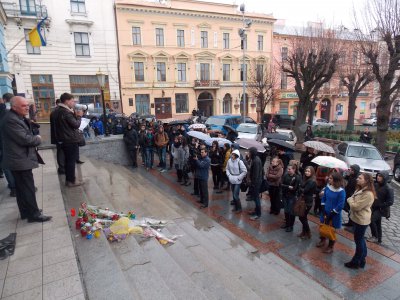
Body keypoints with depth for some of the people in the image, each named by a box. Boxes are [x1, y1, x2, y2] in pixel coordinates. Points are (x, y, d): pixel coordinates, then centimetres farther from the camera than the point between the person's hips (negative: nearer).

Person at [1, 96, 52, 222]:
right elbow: (24, 139, -24)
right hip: (20, 160, -10)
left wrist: (34, 138, -1)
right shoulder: (11, 120, -21)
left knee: (22, 188, 17)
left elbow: (26, 135, 18)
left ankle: (26, 212, 28)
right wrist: (38, 139, -7)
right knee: (28, 188, -3)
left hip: (20, 159, 10)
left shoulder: (18, 117, 13)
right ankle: (34, 214, 6)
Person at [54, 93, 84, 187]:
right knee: (71, 161, -2)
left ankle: (68, 179, 23)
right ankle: (71, 181, 5)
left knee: (68, 161, 15)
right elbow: (76, 125, -18)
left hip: (65, 140, 10)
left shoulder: (60, 111, 13)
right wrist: (79, 116, -4)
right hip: (71, 140, -10)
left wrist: (75, 115, 6)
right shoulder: (66, 112, -17)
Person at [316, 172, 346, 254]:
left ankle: (330, 247, 29)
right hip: (325, 212, 5)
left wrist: (330, 215, -17)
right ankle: (322, 241, 41)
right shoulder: (327, 187, -5)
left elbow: (340, 206, -19)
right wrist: (324, 211, -4)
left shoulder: (341, 191, -22)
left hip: (334, 215, -5)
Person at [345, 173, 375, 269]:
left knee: (358, 241, 5)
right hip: (357, 218, 10)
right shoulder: (360, 190, 6)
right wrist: (351, 200, -6)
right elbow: (354, 202, 14)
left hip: (361, 220, -9)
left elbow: (356, 206, -25)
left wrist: (350, 200, -9)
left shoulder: (368, 194, -26)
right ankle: (361, 259, 34)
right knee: (360, 240, 20)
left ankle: (356, 262, 19)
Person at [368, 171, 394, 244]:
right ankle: (378, 239, 31)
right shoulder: (376, 185, -2)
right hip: (374, 207, 6)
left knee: (371, 220, -16)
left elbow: (390, 202, -19)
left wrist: (380, 205, -17)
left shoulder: (388, 189, -18)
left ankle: (375, 237, 3)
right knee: (377, 224, 16)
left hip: (381, 209, -6)